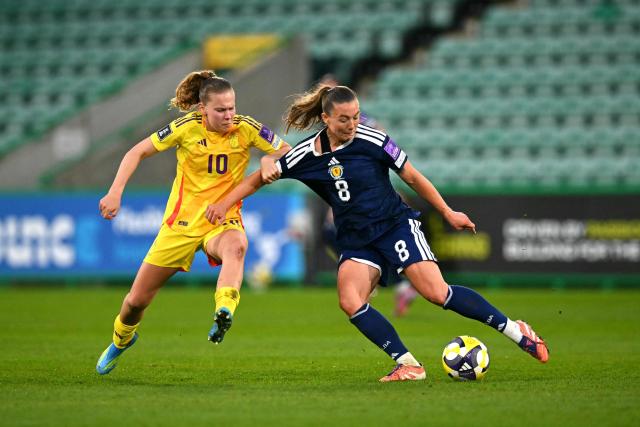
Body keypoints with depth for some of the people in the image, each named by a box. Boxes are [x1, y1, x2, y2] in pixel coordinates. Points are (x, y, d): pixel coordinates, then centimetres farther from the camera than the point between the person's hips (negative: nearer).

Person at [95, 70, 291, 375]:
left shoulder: (245, 128, -10)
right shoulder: (187, 128, -11)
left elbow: (287, 151, -2)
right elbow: (138, 152, -2)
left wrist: (269, 159, -25)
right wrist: (115, 192, -13)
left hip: (223, 221, -1)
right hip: (182, 222, 1)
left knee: (236, 246, -41)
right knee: (137, 300, 7)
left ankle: (224, 312, -61)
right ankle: (121, 340, 40)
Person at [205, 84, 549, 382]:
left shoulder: (372, 141, -10)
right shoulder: (306, 155, -3)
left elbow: (413, 178, 0)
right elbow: (259, 179, 9)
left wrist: (448, 213, 4)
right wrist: (224, 204, 2)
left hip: (396, 225, -3)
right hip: (356, 241, 3)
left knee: (437, 292, -19)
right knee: (350, 301, -23)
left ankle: (517, 331, -8)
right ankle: (408, 364, -19)